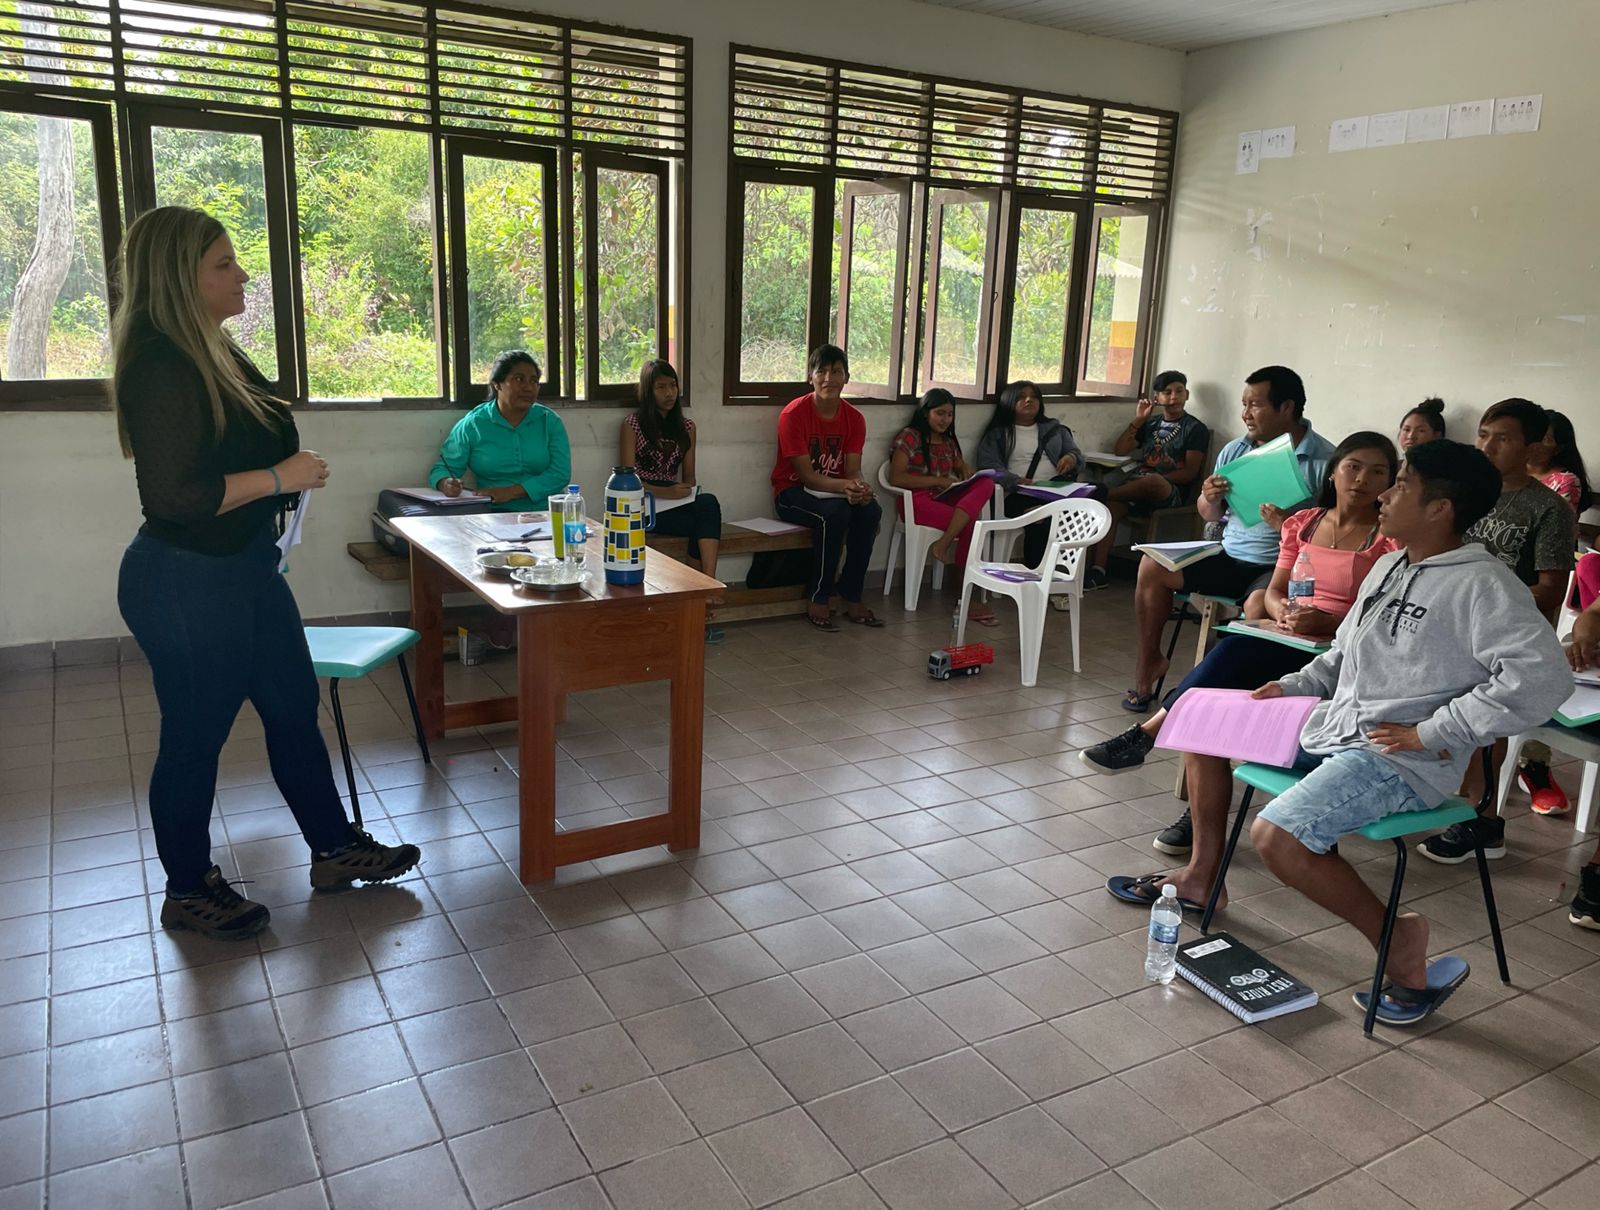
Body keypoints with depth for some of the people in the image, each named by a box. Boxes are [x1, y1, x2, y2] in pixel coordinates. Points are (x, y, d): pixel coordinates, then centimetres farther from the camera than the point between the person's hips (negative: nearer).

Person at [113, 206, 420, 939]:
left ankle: (334, 850, 30)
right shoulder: (160, 366, -21)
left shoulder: (210, 351, 9)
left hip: (244, 567, 10)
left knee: (294, 708, 16)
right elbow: (174, 494, -27)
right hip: (186, 582, -10)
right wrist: (280, 477, -22)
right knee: (196, 736, 6)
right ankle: (187, 893, 26)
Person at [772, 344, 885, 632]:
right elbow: (806, 475, -20)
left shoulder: (854, 419, 0)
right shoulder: (794, 414, -16)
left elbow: (853, 471, -5)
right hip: (792, 493, -5)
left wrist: (860, 488, -31)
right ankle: (818, 601, -22)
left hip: (834, 491, 5)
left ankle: (852, 598, -14)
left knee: (870, 511, -25)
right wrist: (845, 486, -38)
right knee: (834, 513, -35)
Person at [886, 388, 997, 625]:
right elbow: (896, 477, -9)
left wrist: (966, 468, 6)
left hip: (946, 499, 7)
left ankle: (943, 544, -33)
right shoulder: (909, 437, 2)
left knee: (985, 485, -26)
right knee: (970, 524, -30)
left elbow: (961, 467, 33)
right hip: (918, 501, -7)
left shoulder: (949, 442, 24)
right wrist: (937, 481, -14)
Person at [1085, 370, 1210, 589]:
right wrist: (1138, 419, 8)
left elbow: (1190, 472, -4)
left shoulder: (1195, 429, 6)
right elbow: (1119, 450, 16)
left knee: (1153, 482, -42)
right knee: (1109, 508, -29)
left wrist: (1154, 479, -14)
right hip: (1136, 485, 4)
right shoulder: (1150, 424, 23)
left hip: (1170, 491, -4)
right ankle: (1097, 571, -37)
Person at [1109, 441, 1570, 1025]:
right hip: (1332, 725, 10)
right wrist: (1291, 687, 8)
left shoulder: (1481, 582, -16)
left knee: (1275, 836, -29)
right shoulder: (1390, 565, 12)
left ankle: (1397, 939, -4)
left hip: (1399, 760, -10)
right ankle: (1202, 873, 22)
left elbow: (1542, 676, -27)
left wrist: (1431, 733, -24)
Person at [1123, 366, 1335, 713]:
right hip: (1228, 556, 7)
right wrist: (1210, 500, -6)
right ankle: (1149, 661, 11)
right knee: (1152, 566, 0)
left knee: (1259, 606, -37)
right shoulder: (1235, 450, 10)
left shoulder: (1324, 461, -10)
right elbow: (1211, 516, 17)